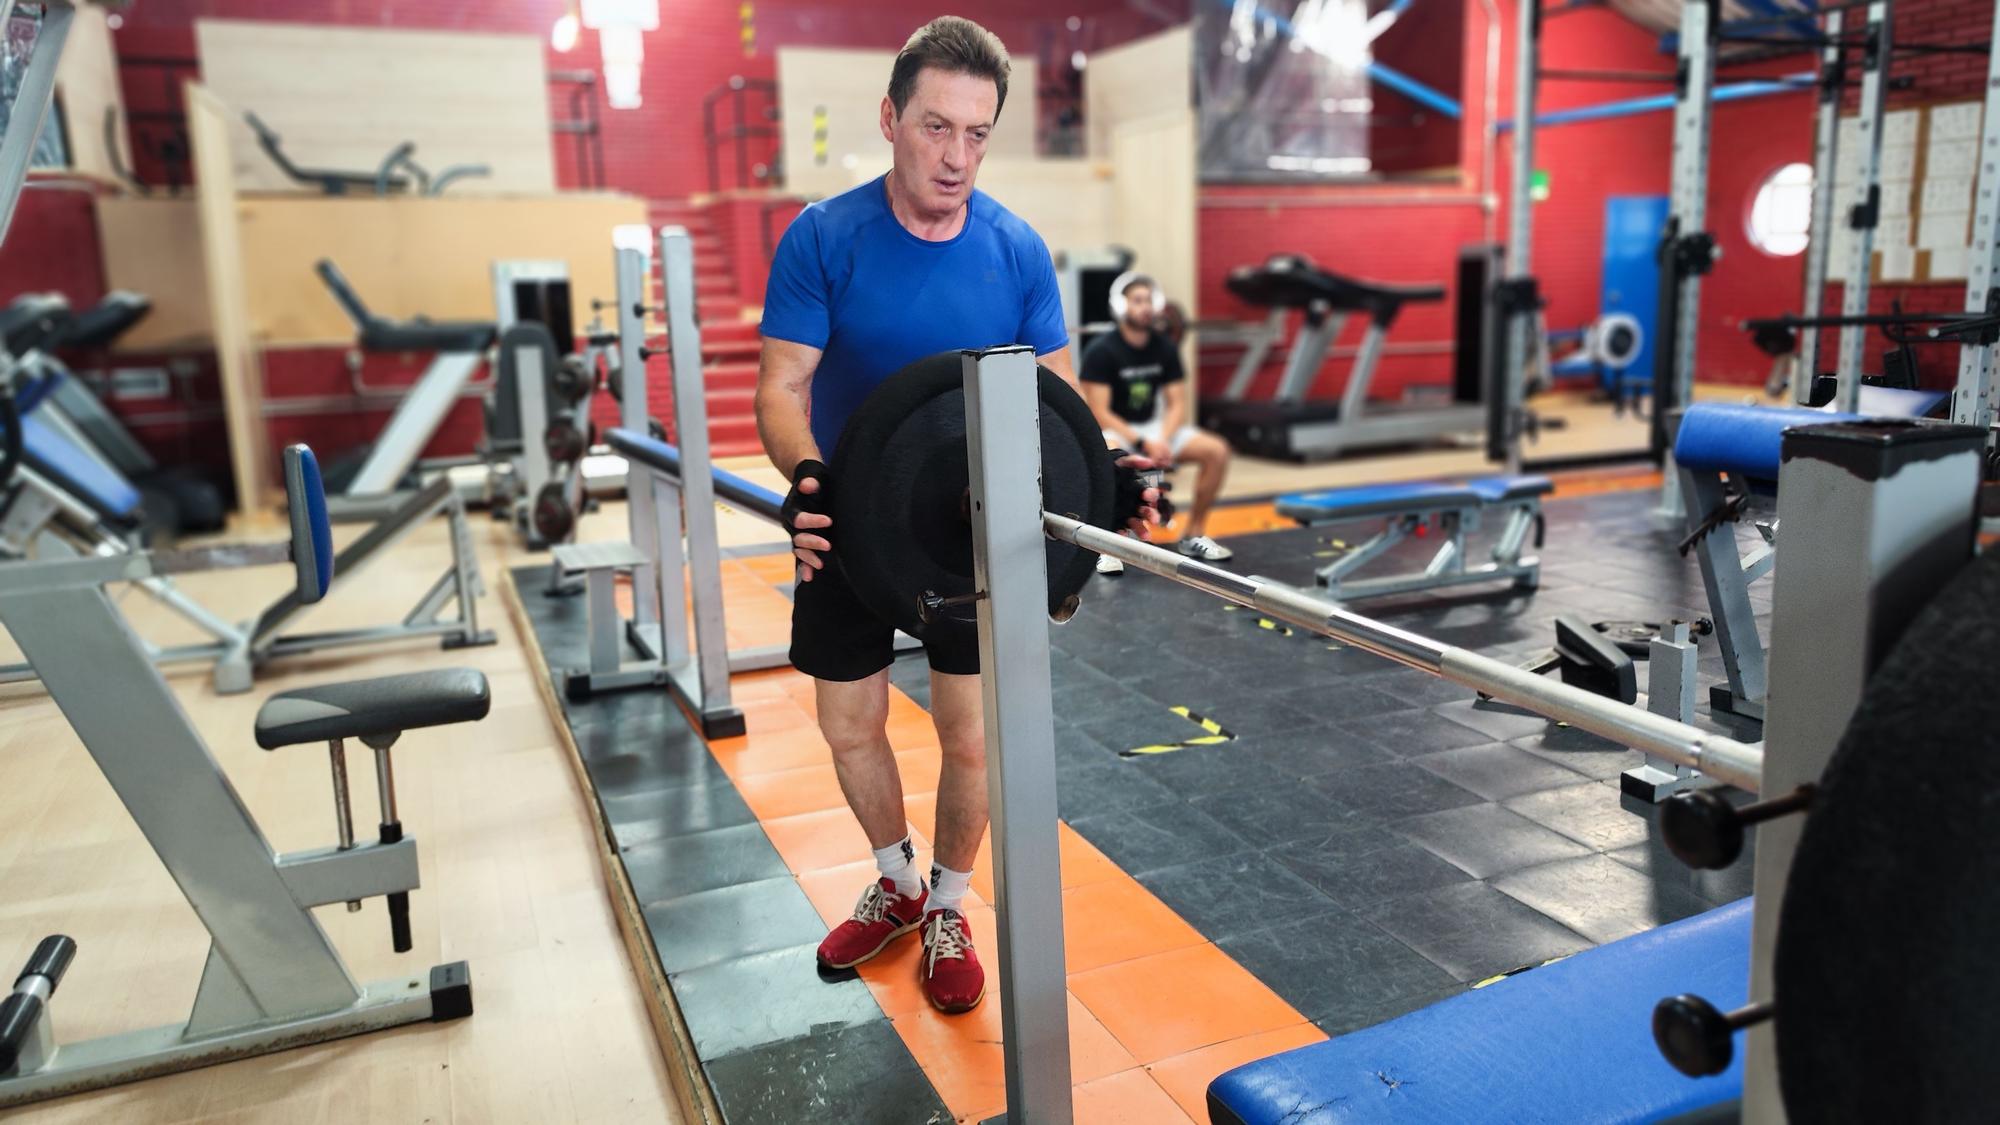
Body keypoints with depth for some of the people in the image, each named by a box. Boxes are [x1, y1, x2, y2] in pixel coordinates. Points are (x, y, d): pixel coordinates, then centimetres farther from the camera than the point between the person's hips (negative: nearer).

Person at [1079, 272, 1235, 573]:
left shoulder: (1165, 347, 0)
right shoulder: (1101, 351, -16)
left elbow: (1177, 404, 0)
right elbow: (1100, 413, -19)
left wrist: (1164, 439, -20)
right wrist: (1143, 444, -28)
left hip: (1153, 426, 6)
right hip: (1113, 429, -5)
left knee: (1217, 450, -13)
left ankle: (1193, 536, 2)